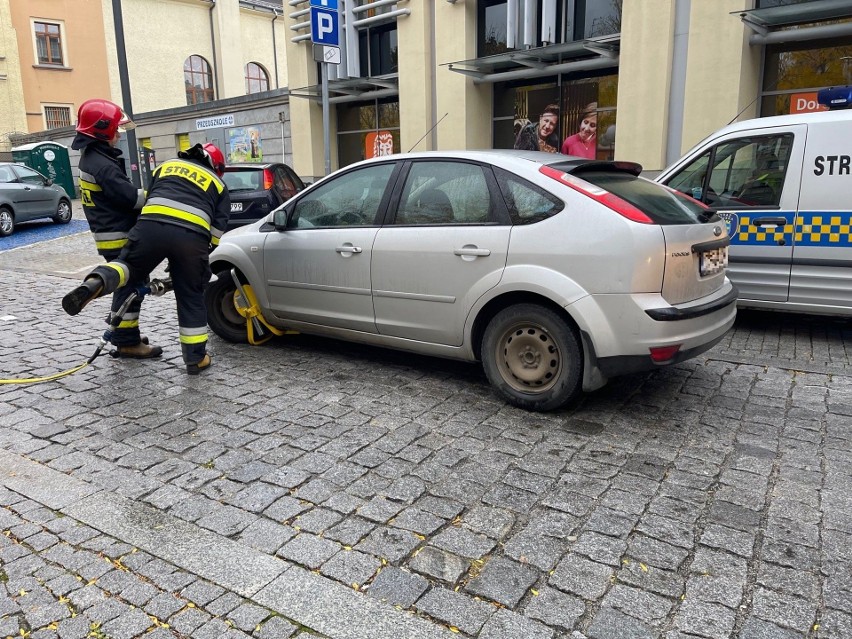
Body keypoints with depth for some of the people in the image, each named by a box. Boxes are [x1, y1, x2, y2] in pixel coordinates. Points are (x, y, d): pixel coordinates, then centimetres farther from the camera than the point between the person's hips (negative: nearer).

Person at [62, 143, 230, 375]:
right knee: (191, 297, 10)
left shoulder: (167, 166, 34)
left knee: (129, 267, 19)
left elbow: (147, 200, 33)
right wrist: (201, 256, 28)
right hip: (192, 235, -1)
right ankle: (196, 358, 15)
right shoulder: (218, 184, 28)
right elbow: (217, 230, 17)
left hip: (152, 225, 1)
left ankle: (94, 284, -15)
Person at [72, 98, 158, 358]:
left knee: (127, 285, 18)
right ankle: (127, 342, -3)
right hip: (118, 237, -10)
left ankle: (122, 333, 27)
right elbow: (129, 197, -21)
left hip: (111, 235, 10)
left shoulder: (91, 158, 15)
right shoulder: (102, 164, -19)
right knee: (129, 287, -7)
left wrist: (149, 193, 7)